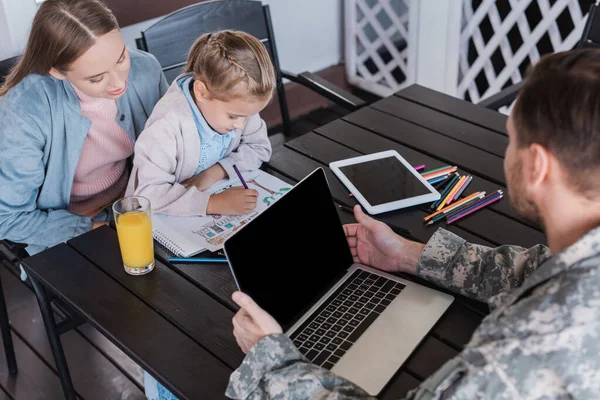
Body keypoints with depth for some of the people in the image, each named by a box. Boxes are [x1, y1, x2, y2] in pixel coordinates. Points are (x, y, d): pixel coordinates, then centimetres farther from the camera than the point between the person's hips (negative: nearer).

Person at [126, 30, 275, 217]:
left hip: (219, 192, 4)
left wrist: (216, 172, -17)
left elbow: (259, 147, -2)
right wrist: (215, 203, -37)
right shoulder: (168, 125, -28)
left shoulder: (237, 101, -13)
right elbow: (149, 195, -31)